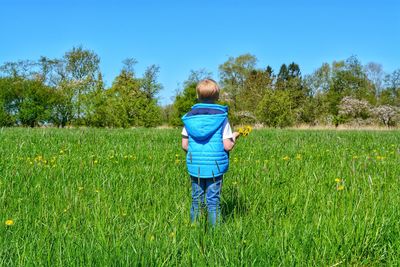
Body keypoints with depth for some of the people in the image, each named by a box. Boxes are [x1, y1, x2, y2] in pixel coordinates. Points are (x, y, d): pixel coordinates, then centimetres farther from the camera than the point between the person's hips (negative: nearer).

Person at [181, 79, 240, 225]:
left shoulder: (190, 117, 2)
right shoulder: (221, 117, -6)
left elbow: (184, 145, 2)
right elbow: (227, 146, -9)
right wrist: (233, 137, 10)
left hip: (195, 166, 2)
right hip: (215, 166, -2)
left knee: (196, 200, 12)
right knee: (213, 201, 5)